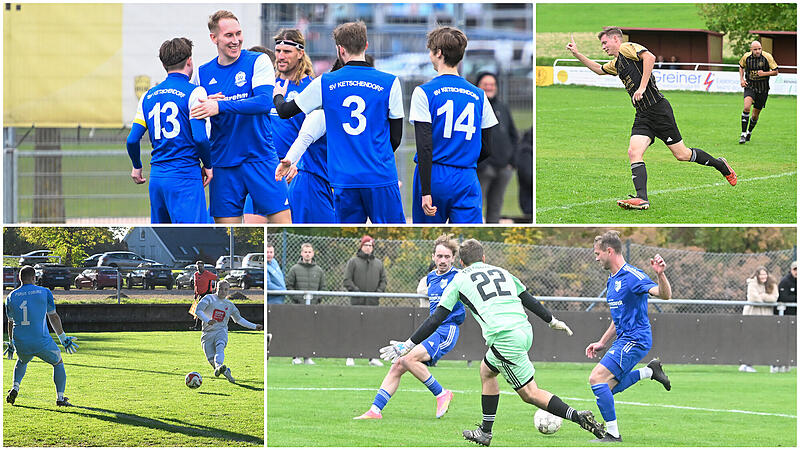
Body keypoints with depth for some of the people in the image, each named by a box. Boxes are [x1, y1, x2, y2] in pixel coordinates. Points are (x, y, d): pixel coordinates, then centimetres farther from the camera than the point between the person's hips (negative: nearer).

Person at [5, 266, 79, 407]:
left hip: (20, 343, 3)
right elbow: (53, 317, 6)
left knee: (22, 362, 34)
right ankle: (60, 397, 12)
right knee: (58, 363, 20)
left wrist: (11, 344, 30)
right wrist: (63, 339, 16)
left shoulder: (11, 297, 5)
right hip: (42, 342, -3)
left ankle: (15, 388, 13)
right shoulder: (44, 293, -2)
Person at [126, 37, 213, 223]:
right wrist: (208, 165, 2)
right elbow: (200, 137, -15)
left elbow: (132, 140, 9)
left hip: (157, 177, 6)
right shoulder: (194, 92, -6)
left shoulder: (148, 96, 12)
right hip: (185, 177, -6)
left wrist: (137, 167, 27)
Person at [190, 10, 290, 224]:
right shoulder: (202, 73, 8)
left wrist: (220, 106, -26)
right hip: (223, 164, 3)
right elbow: (191, 116, 13)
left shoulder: (258, 61, -3)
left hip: (261, 160, -3)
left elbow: (264, 102, -18)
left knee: (282, 222, -7)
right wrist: (207, 106, -10)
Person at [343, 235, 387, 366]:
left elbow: (383, 280, 18)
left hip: (373, 301, 3)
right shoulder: (353, 262, 6)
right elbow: (347, 280, 0)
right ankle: (350, 357, 0)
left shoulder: (378, 263, 18)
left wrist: (379, 291, 1)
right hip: (357, 301, -3)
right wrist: (356, 290, -12)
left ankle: (373, 357, 3)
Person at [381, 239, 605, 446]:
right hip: (525, 331, 6)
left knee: (530, 393, -3)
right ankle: (485, 432, 29)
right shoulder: (501, 272, 22)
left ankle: (578, 417, -18)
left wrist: (408, 345, 12)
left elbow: (436, 319, 7)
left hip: (504, 339, -6)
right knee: (486, 371, 26)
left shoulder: (460, 280, 9)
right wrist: (553, 321, 43)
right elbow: (530, 301, 28)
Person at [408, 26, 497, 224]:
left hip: (434, 178, -2)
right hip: (467, 181, 2)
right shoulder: (478, 95, 7)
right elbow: (487, 150, 10)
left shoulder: (424, 92, -5)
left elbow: (425, 147, -11)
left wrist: (426, 191, -13)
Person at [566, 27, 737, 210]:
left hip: (658, 108, -9)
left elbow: (649, 57, -24)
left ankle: (721, 165, 19)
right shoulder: (616, 63, 22)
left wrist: (642, 88, -26)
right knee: (634, 152, -12)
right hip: (642, 116, 9)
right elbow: (599, 69, 42)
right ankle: (642, 198, -22)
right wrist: (577, 54, 33)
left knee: (681, 154, -2)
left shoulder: (627, 48, -6)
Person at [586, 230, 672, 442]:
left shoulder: (632, 276, -14)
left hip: (635, 340, -10)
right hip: (624, 339, 10)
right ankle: (650, 371, 20)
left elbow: (665, 295, -25)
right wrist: (602, 343, 25)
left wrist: (660, 274, -43)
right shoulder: (612, 281, 17)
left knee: (597, 378, -18)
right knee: (607, 387, 11)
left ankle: (613, 434, -13)